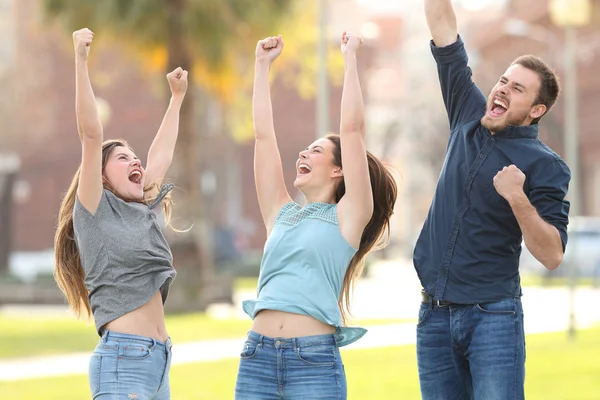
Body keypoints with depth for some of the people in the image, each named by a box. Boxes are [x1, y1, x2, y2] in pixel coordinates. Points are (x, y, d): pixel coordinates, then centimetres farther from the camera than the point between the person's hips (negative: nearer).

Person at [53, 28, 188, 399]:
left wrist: (177, 97, 42)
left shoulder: (145, 211, 18)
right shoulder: (95, 211, 1)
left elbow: (161, 155, 31)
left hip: (160, 359, 8)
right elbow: (91, 135, -7)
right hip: (122, 359, -8)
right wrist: (81, 61, -13)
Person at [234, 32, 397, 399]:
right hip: (257, 356, 5)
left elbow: (352, 128, 1)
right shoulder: (282, 214, 18)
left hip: (315, 360, -5)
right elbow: (263, 134, 18)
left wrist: (350, 58, 7)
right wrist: (263, 65, 21)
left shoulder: (347, 217, 6)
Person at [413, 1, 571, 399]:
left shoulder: (544, 165, -5)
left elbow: (552, 256, -14)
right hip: (435, 315, 5)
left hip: (492, 317, -5)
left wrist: (518, 199, -26)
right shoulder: (469, 118, 10)